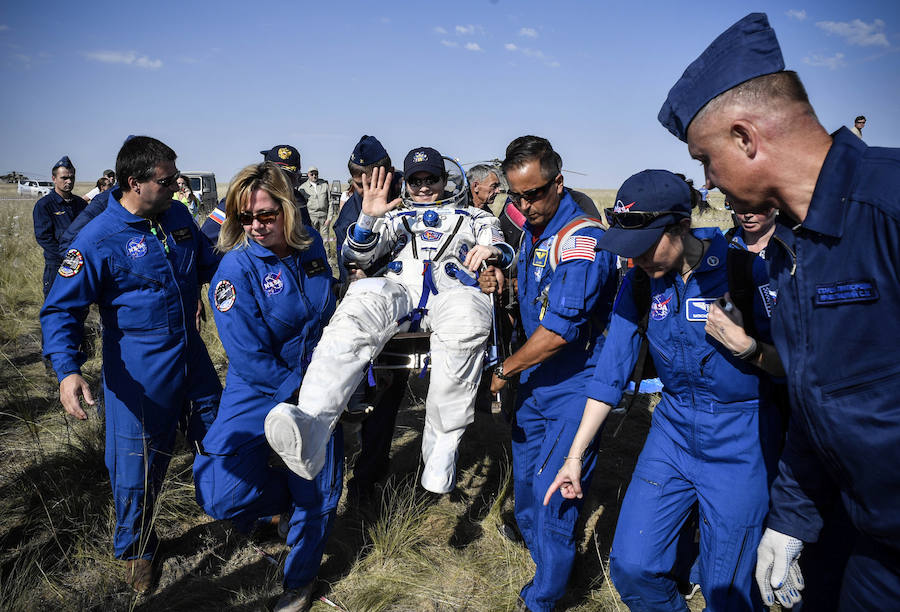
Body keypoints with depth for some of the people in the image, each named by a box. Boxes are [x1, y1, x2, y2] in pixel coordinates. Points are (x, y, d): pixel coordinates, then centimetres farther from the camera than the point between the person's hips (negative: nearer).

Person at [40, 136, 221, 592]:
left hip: (193, 360, 6)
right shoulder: (98, 239, -18)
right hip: (138, 375, -5)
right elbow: (60, 310, -16)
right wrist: (67, 370, -30)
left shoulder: (179, 216, 0)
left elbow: (211, 264, 17)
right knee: (138, 467, 8)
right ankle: (135, 550, 36)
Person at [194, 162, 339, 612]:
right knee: (223, 495, -15)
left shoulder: (311, 245, -4)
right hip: (257, 392, -3)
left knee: (318, 493, 9)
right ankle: (291, 496, 18)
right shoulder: (236, 268, -18)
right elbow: (249, 357, -19)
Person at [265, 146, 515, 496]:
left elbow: (508, 257, 19)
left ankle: (441, 445, -30)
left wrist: (494, 251, -6)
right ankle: (310, 430, -55)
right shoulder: (397, 217, 35)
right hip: (399, 288, 1)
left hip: (453, 291, -1)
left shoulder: (475, 217, 33)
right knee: (362, 300, -37)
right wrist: (368, 217, 2)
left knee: (466, 314, -41)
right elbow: (357, 256, 21)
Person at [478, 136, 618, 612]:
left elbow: (558, 331, -28)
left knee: (551, 490, -6)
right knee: (525, 480, 19)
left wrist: (505, 370, -14)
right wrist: (500, 284, -3)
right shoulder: (531, 230, 6)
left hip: (575, 383, -9)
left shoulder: (583, 242, -23)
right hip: (535, 377, 9)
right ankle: (546, 571, 44)